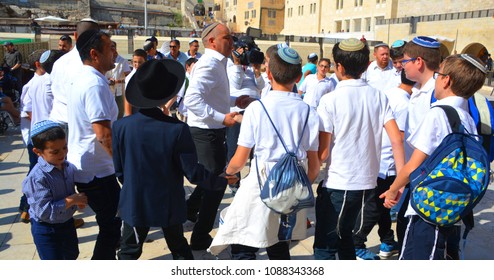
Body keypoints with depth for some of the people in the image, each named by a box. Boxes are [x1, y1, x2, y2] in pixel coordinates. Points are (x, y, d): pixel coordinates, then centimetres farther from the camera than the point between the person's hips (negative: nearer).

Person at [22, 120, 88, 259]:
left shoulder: (70, 168, -6)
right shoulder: (37, 178, -29)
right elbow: (44, 211, -30)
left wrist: (80, 200, -5)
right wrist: (71, 200, -27)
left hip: (67, 223, 7)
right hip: (46, 230, -7)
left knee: (71, 255, 27)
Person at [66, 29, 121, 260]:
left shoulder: (83, 79, 11)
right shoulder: (95, 84, -21)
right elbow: (104, 133, -27)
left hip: (83, 166, 10)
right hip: (96, 170, -10)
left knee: (111, 223, 23)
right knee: (112, 225, 2)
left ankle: (106, 261, 40)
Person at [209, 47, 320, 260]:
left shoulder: (256, 108, -9)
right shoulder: (309, 112, -1)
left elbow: (239, 161, -6)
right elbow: (313, 165, 2)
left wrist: (229, 171, 17)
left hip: (262, 188, -4)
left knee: (243, 249, 5)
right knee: (279, 248, 22)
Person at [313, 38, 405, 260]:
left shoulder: (330, 100, -13)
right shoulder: (378, 96, 2)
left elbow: (322, 153, -14)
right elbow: (396, 139, -4)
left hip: (337, 185, -6)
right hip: (367, 182, 6)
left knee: (325, 246, 6)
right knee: (344, 235, 26)